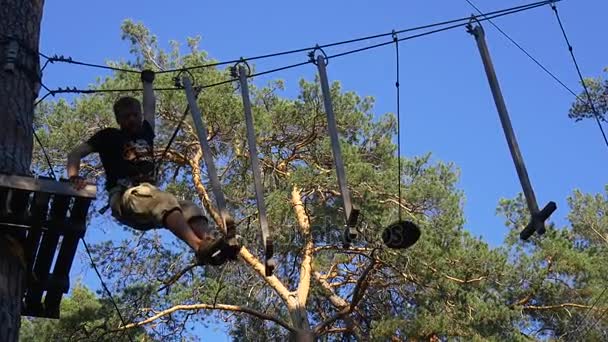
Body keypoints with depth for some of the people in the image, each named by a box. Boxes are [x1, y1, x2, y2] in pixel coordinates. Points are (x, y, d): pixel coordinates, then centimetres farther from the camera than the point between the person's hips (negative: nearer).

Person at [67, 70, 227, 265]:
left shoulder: (146, 133, 30)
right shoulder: (110, 136, 16)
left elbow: (149, 106, 45)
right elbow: (76, 154, 11)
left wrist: (147, 82, 56)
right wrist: (74, 177, -8)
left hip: (149, 200, 6)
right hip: (124, 197, -6)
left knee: (190, 209, -24)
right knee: (163, 200, -38)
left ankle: (211, 241, -54)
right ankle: (199, 247, -61)